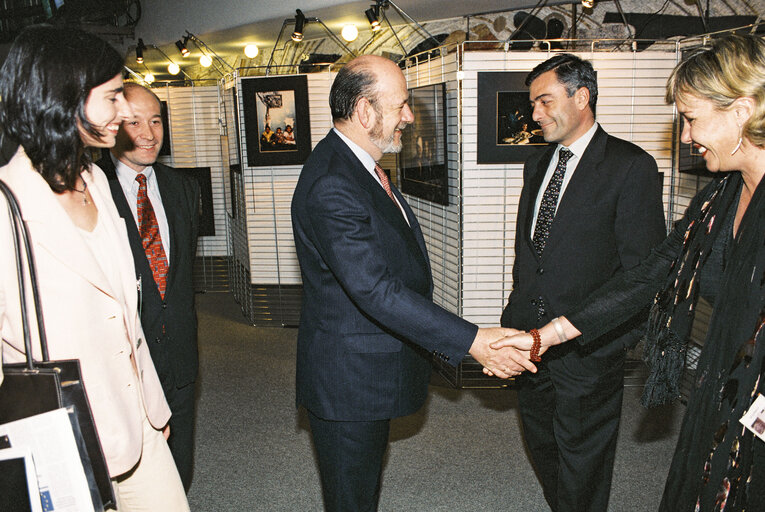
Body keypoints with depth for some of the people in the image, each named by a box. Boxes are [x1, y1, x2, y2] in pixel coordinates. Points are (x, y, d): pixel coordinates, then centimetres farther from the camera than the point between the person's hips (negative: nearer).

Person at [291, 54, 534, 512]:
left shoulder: (359, 165, 5)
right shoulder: (330, 187, -29)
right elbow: (376, 291, -33)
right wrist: (473, 340, -31)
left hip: (375, 369, 10)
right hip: (349, 380, -10)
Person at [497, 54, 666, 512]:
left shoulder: (631, 167, -11)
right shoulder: (538, 165, 10)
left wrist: (616, 342, -14)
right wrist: (518, 314, 10)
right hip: (532, 338, 7)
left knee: (581, 457, 10)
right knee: (540, 439, 21)